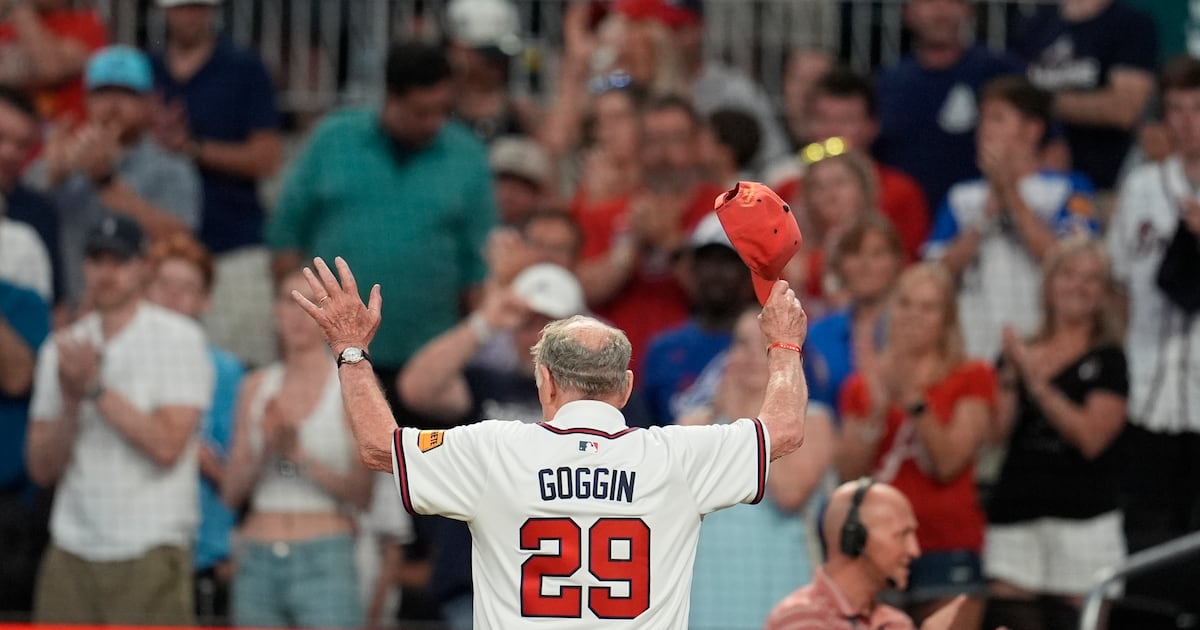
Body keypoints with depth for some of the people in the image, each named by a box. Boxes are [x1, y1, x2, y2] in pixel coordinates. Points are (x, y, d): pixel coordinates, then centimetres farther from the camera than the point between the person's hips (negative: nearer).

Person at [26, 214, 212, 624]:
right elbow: (42, 468, 9)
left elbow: (167, 446, -12)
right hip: (72, 550, 5)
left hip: (149, 552, -4)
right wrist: (70, 401, -7)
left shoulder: (178, 338, -1)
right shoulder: (61, 348, 13)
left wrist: (95, 388, -11)